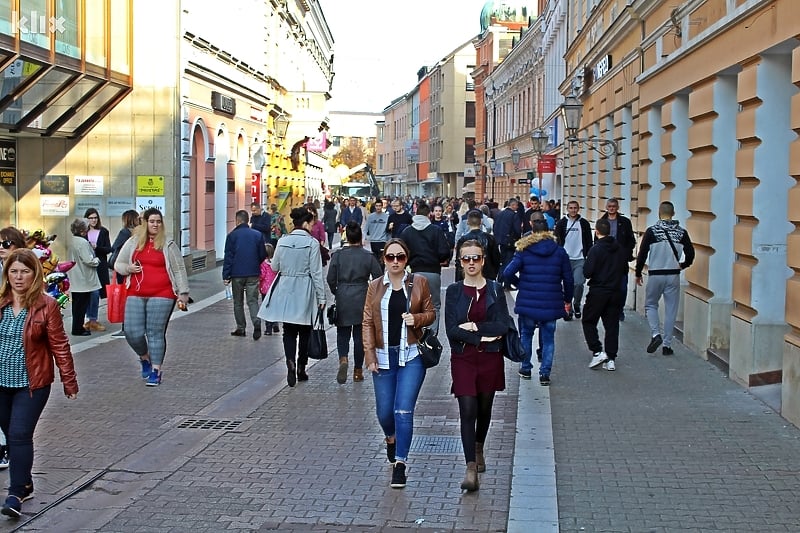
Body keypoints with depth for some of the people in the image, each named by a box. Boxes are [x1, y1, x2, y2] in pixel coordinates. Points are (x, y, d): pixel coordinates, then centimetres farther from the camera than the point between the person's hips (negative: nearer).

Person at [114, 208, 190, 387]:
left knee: (156, 333, -3)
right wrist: (128, 268, -4)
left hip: (161, 295, -3)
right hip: (136, 295, 3)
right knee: (132, 332, -4)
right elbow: (117, 264, 18)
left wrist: (183, 293, -1)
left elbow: (179, 270, 5)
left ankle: (156, 372, 4)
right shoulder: (133, 242, 10)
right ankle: (145, 358, 26)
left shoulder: (168, 245, 4)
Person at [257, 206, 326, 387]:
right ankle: (301, 369, 18)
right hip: (305, 291, -3)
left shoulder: (282, 242, 1)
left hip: (285, 290, 3)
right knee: (304, 332, 12)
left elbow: (274, 267, 10)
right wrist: (321, 297, -4)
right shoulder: (312, 243, -10)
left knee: (289, 331, 7)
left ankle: (290, 363, -15)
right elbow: (316, 272, -10)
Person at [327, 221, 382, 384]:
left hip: (343, 299, 0)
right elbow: (379, 278, -4)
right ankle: (358, 370, 14)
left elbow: (331, 279, -4)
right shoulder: (368, 256, -5)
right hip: (362, 299, 0)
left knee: (343, 332, 11)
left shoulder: (338, 255, -5)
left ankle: (343, 359, -16)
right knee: (359, 334, 10)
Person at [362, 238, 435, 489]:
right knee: (384, 411, 10)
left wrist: (417, 319, -13)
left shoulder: (418, 283, 1)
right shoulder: (375, 287, 4)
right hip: (383, 357, 2)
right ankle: (391, 438, 44)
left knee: (403, 410, -9)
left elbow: (431, 313, 9)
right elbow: (367, 323, 4)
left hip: (411, 356, -2)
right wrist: (369, 355, -3)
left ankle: (400, 464, 0)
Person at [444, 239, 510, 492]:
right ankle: (471, 468, -11)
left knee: (484, 408, 16)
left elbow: (502, 326, -8)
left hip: (490, 358, 2)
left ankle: (479, 449, 43)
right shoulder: (454, 291, 0)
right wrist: (483, 336, -14)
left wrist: (474, 326, -14)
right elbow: (452, 330, -9)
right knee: (467, 411, -10)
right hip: (463, 359, -2)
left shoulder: (495, 289, 2)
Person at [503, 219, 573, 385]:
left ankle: (526, 369, 26)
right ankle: (545, 374, 7)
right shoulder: (559, 252, 0)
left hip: (527, 302, -1)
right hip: (551, 304, 1)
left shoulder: (524, 251, -5)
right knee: (548, 338, 10)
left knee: (526, 335, 18)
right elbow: (568, 278, 4)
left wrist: (519, 284, 6)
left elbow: (508, 273, -13)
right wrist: (568, 299, 16)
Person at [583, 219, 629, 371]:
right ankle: (611, 359, 9)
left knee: (588, 321, 10)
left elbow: (587, 272, -17)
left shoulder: (595, 249, -14)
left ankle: (597, 352, -3)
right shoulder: (620, 249, 2)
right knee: (612, 324, 9)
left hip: (598, 291, -5)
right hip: (615, 292, 5)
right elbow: (625, 270, 11)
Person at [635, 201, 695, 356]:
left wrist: (638, 274, 6)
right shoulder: (681, 232, 1)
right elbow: (690, 254, 0)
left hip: (655, 275, -2)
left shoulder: (651, 231, -7)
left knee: (650, 305, 15)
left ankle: (656, 334, -6)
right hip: (673, 276, 2)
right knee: (671, 310, 8)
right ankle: (667, 344, 9)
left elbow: (642, 254, -6)